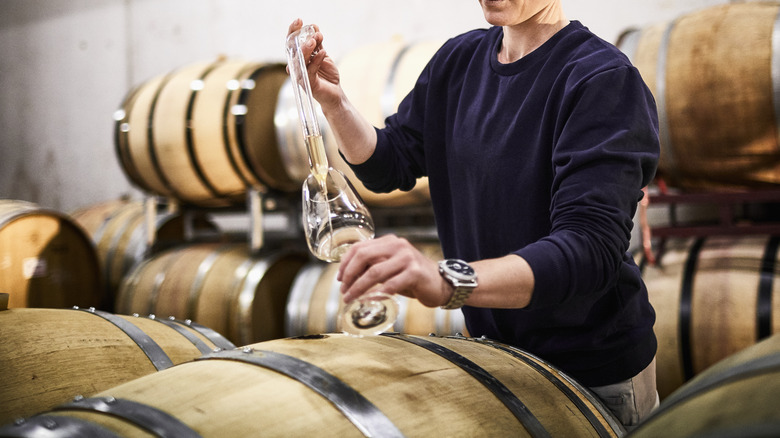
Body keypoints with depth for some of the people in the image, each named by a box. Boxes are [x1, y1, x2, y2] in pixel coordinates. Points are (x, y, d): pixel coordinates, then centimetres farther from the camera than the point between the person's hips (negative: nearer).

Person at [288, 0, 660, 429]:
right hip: (491, 350, 7)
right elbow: (388, 163, 9)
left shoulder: (604, 79, -21)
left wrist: (449, 281, -47)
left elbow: (590, 251, -32)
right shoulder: (459, 59, 2)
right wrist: (332, 101, -11)